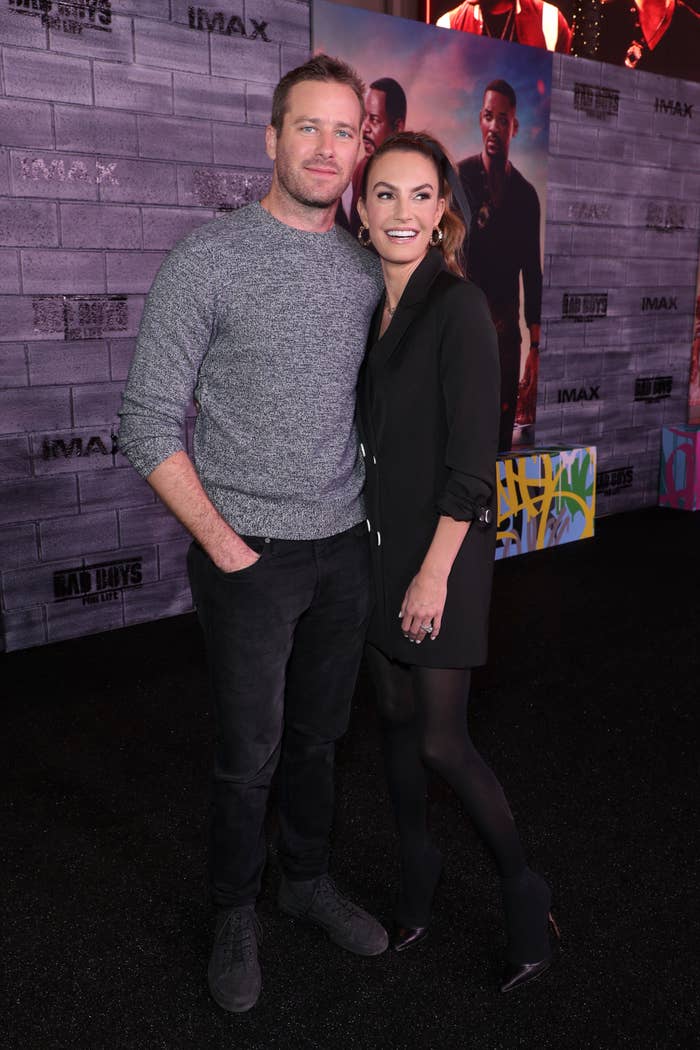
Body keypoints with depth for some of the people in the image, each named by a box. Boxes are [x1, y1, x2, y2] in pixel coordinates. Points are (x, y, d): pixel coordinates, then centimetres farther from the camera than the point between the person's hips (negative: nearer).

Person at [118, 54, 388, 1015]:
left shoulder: (367, 273, 7)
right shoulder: (210, 259, -9)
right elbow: (150, 423, -10)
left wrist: (367, 515, 7)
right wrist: (224, 544, -12)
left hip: (344, 551, 5)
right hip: (249, 557, -4)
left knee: (320, 736, 18)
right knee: (250, 755, 7)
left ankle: (309, 881, 41)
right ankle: (236, 917, 32)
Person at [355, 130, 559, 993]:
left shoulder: (459, 308, -14)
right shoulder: (367, 308, 7)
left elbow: (471, 462, -17)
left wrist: (435, 573, -18)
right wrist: (362, 545, 11)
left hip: (443, 549, -6)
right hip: (376, 545, 7)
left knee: (441, 740, -2)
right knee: (394, 717, 15)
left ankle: (523, 893, 22)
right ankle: (416, 873, 35)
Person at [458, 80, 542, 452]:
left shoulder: (526, 194, 11)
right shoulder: (460, 177, 0)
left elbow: (532, 274, 13)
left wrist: (534, 348, 9)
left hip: (506, 329, 4)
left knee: (502, 440, 7)